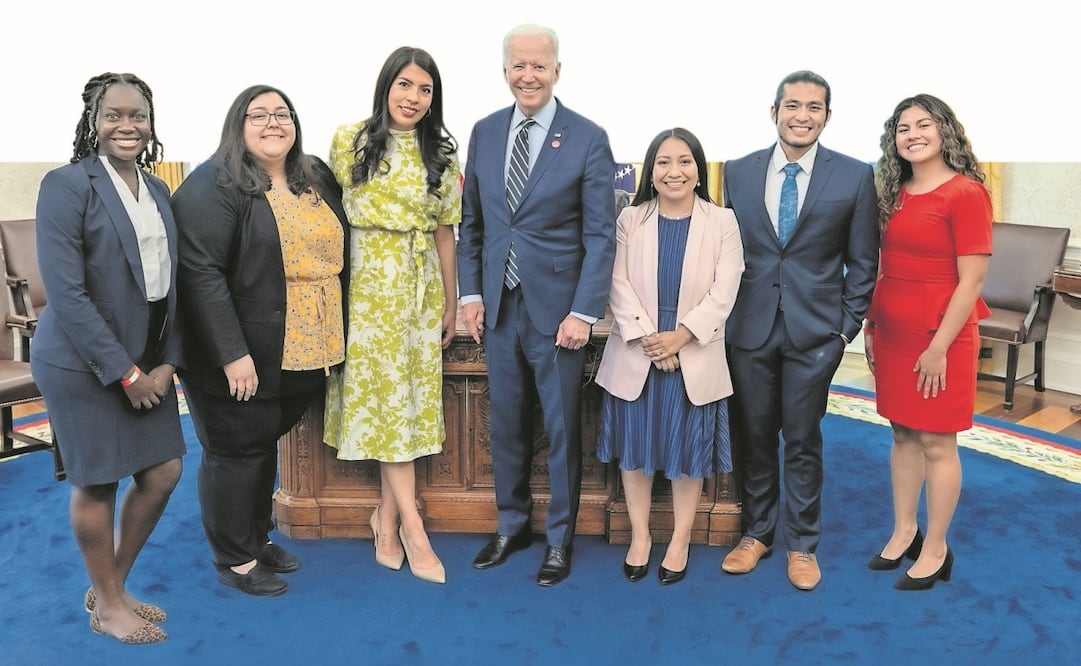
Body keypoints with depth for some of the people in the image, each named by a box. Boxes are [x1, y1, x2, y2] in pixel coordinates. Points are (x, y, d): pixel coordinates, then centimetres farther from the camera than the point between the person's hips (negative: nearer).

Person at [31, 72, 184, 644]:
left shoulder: (158, 191, 8)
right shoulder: (67, 185, -12)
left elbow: (170, 283, 8)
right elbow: (65, 291, -18)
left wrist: (167, 361, -2)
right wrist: (125, 372, -17)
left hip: (148, 359, 7)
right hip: (84, 362, -7)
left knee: (162, 473, 11)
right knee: (97, 483, 6)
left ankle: (111, 586, 33)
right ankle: (108, 605, 27)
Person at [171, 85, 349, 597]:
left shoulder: (317, 179, 9)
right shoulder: (212, 186, -13)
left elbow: (335, 254, 16)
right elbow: (200, 273, -20)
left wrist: (333, 338, 12)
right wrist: (231, 352, -24)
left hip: (301, 351, 7)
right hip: (239, 354, -6)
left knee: (266, 443, 19)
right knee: (236, 450, 6)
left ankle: (258, 536, 35)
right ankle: (235, 559, 22)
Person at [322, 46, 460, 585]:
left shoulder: (440, 155, 7)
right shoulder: (350, 140, 1)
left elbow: (444, 232, 8)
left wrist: (451, 303, 8)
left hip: (420, 286, 3)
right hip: (368, 283, -2)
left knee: (408, 396, 4)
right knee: (384, 396, -2)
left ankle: (387, 515, 18)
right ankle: (413, 526, 5)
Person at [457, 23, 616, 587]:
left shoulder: (587, 139, -6)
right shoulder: (484, 133, 7)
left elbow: (600, 234, -8)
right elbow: (471, 222, 10)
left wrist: (585, 311, -14)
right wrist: (471, 293, 3)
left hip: (556, 306, -4)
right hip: (498, 305, 4)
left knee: (561, 427, 8)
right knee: (506, 424, 14)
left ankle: (560, 539, 25)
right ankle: (511, 525, 33)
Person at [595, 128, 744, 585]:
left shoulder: (722, 223, 0)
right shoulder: (630, 219, 3)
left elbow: (723, 293, -7)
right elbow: (620, 285, -5)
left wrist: (679, 337, -16)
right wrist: (646, 338, -16)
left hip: (695, 358, -1)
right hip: (634, 357, 1)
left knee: (688, 450, 8)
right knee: (635, 447, 9)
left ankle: (680, 541, 25)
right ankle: (639, 536, 26)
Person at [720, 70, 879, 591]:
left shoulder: (855, 176, -2)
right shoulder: (738, 173, 3)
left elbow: (862, 261, 2)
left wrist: (849, 326, -2)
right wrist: (723, 316, 3)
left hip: (815, 331, -2)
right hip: (749, 328, 2)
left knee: (803, 439, 8)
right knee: (753, 435, 12)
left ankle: (802, 543, 25)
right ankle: (756, 532, 30)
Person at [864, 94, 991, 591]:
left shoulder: (966, 192, -12)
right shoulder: (895, 194, 8)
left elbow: (973, 279, -15)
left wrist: (939, 347, -17)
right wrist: (870, 326, 9)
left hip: (939, 336, -6)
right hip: (892, 333, 7)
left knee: (937, 442, 3)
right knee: (903, 434, 15)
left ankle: (935, 550, 17)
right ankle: (904, 532, 29)